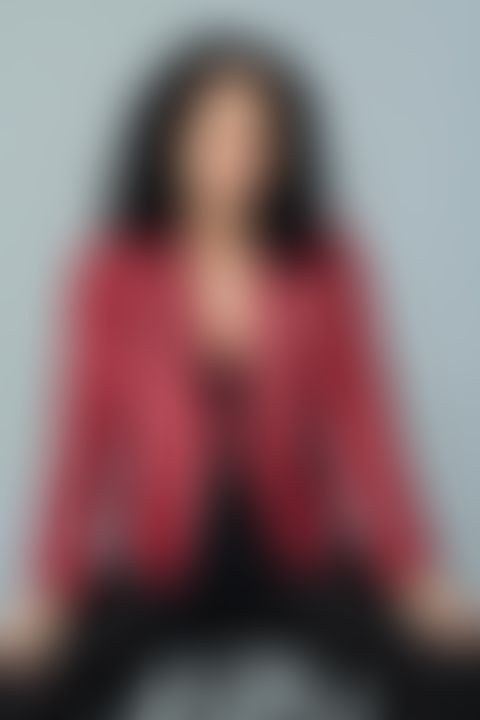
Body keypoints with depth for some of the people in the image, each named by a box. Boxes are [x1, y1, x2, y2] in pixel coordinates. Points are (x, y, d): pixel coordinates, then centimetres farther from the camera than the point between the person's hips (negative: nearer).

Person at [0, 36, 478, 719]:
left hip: (300, 559, 1)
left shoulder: (327, 267, -5)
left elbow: (363, 427, -5)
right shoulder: (115, 277, -7)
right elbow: (86, 436, -5)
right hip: (160, 566, 0)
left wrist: (418, 577, -15)